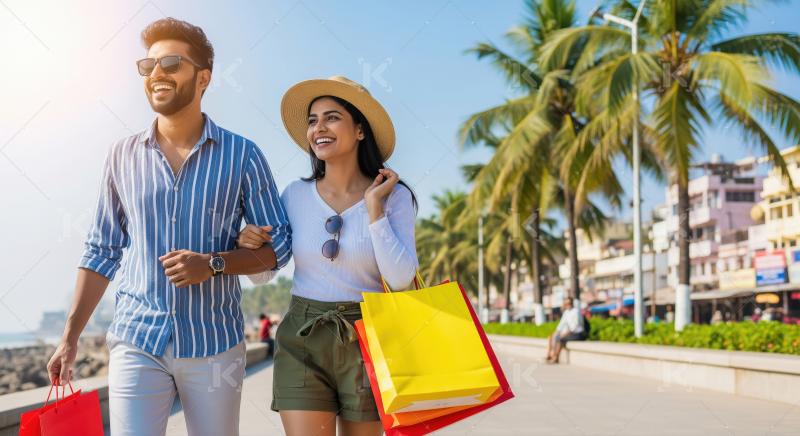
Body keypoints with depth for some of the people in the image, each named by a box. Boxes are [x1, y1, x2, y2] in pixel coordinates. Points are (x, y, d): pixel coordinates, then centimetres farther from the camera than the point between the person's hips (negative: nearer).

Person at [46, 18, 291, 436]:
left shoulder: (242, 156, -2)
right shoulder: (123, 156, 5)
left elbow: (277, 246, 1)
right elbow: (101, 252, 10)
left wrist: (213, 264, -16)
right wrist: (70, 336, 5)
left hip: (214, 344, -1)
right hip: (136, 342, 1)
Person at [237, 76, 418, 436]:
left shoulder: (394, 196, -4)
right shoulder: (296, 195, 2)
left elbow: (400, 279, -14)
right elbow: (261, 274, 9)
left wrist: (374, 207, -14)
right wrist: (246, 245, -12)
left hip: (367, 342, -1)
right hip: (301, 342, 1)